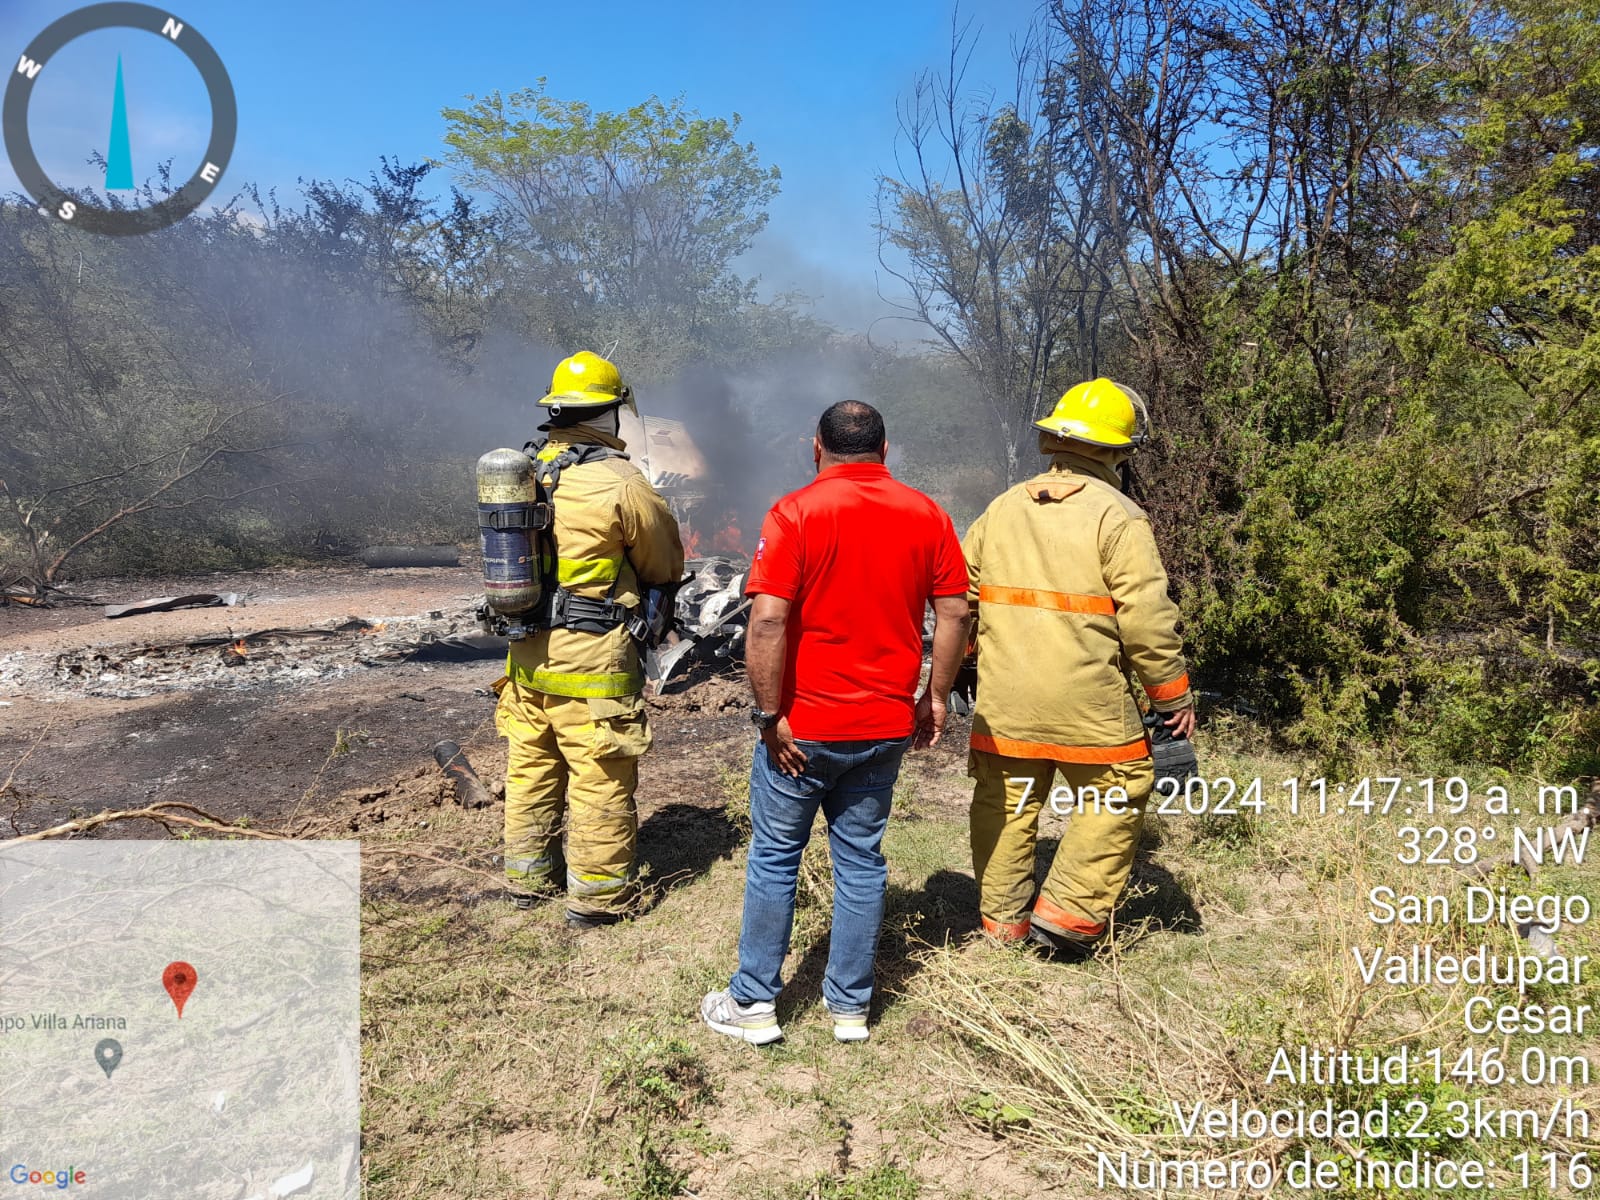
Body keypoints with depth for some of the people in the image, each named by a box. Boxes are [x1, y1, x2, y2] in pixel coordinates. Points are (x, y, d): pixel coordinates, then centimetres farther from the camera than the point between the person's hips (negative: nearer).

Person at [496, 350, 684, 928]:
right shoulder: (620, 484, -16)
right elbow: (667, 564, -5)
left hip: (527, 651, 7)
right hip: (590, 659, -7)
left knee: (530, 767, 19)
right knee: (601, 778, 4)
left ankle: (527, 875, 33)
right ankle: (596, 895, 14)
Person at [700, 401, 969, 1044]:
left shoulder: (796, 512, -11)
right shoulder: (926, 514, 1)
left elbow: (768, 619, -19)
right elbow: (954, 612, 2)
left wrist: (769, 714, -13)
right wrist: (935, 696, 10)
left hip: (804, 727, -4)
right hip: (888, 726, 4)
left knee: (775, 858, 10)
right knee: (861, 860, 15)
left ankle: (753, 1004, 21)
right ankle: (850, 1006, 24)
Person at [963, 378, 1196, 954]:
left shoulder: (1002, 508, 8)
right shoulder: (1119, 517, -9)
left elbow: (959, 595, 12)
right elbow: (1147, 618, -14)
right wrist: (1174, 695, -4)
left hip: (1004, 700, 5)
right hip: (1088, 703, -5)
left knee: (1005, 800, 15)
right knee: (1116, 796, 12)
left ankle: (1003, 916, 26)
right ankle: (1068, 913, 11)